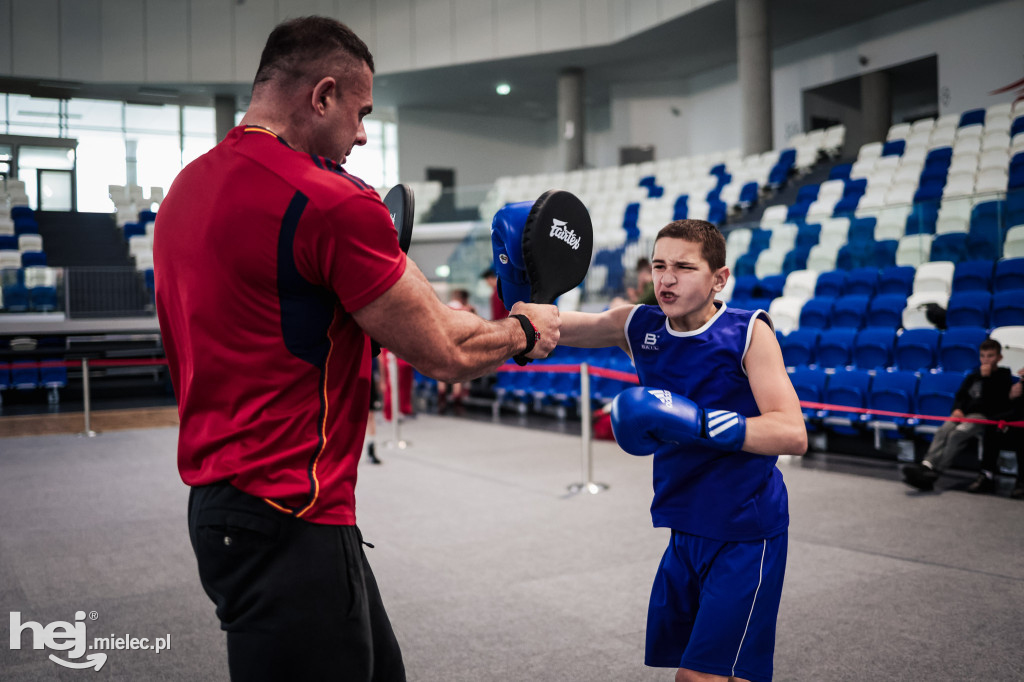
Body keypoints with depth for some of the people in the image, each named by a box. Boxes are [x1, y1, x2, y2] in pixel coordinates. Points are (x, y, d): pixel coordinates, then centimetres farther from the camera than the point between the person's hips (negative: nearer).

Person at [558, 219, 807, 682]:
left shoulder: (749, 332, -13)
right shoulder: (638, 327, -1)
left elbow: (793, 434, -22)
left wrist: (696, 422, -31)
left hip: (746, 535, -5)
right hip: (686, 530, 5)